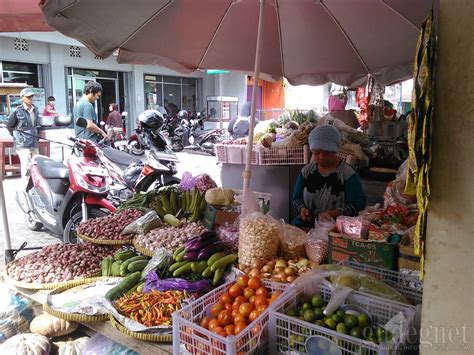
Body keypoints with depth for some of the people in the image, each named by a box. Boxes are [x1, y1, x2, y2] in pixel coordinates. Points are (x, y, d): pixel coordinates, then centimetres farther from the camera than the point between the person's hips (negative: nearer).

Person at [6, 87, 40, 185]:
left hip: (34, 143, 6)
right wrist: (17, 136, 3)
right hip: (23, 144, -6)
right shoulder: (17, 111, -9)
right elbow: (9, 126, 1)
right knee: (26, 166, -8)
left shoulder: (35, 109, 10)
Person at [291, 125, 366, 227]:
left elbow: (358, 205, -6)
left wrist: (336, 213, -23)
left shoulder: (348, 173, -2)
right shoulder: (306, 171, 12)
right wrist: (301, 208, -3)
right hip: (305, 225, 4)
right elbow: (296, 198, 19)